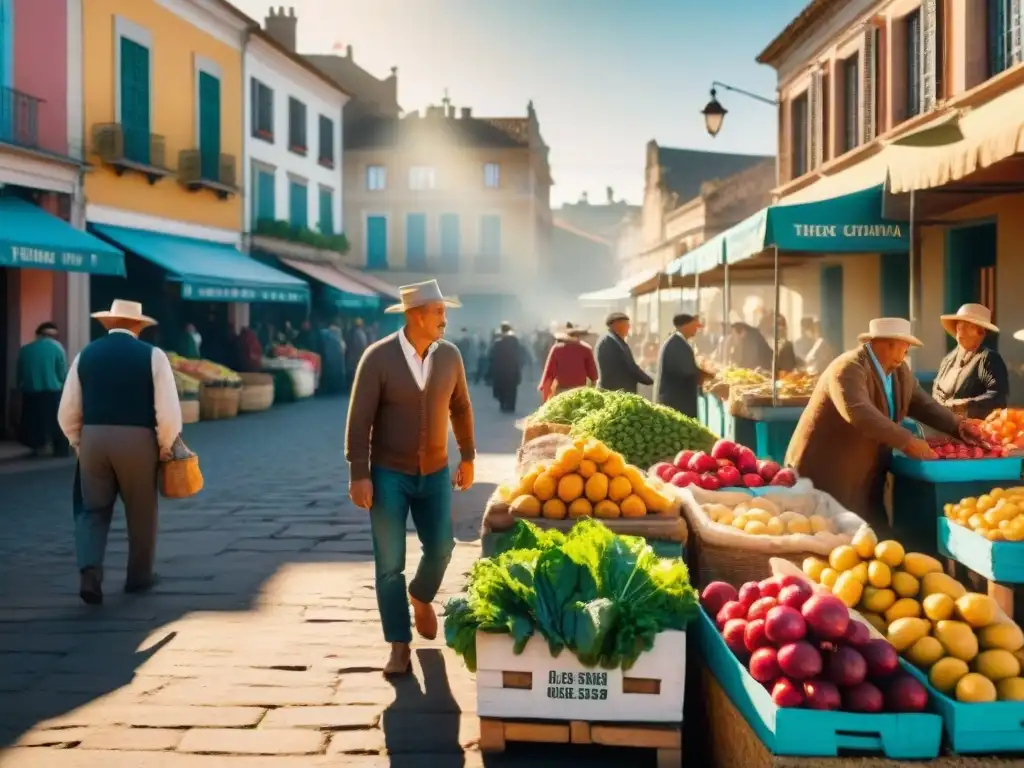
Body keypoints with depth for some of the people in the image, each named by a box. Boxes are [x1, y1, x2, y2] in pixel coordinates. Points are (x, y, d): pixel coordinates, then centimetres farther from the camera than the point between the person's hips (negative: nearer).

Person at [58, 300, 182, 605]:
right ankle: (139, 577, 26)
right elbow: (168, 411, -9)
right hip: (137, 441, -2)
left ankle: (90, 570, -11)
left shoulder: (86, 355, 5)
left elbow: (68, 411, 5)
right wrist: (165, 447, 5)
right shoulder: (152, 355, -4)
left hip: (92, 440, 2)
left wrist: (78, 442, 19)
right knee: (141, 513, 14)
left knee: (93, 511, 11)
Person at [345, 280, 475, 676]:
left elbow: (460, 406, 11)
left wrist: (468, 457, 13)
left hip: (435, 472, 3)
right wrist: (359, 474, -16)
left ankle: (421, 597, 40)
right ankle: (399, 646, 13)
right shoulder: (378, 357, -14)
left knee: (441, 547, 6)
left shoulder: (449, 355, -3)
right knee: (389, 564, 1)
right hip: (388, 473, -3)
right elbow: (359, 419, -13)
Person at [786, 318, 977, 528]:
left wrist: (957, 426, -3)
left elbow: (922, 403, 13)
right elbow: (858, 412, -36)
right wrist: (907, 441, -36)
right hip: (825, 476, -9)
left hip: (864, 477, 9)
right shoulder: (849, 368, -22)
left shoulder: (900, 371, 8)